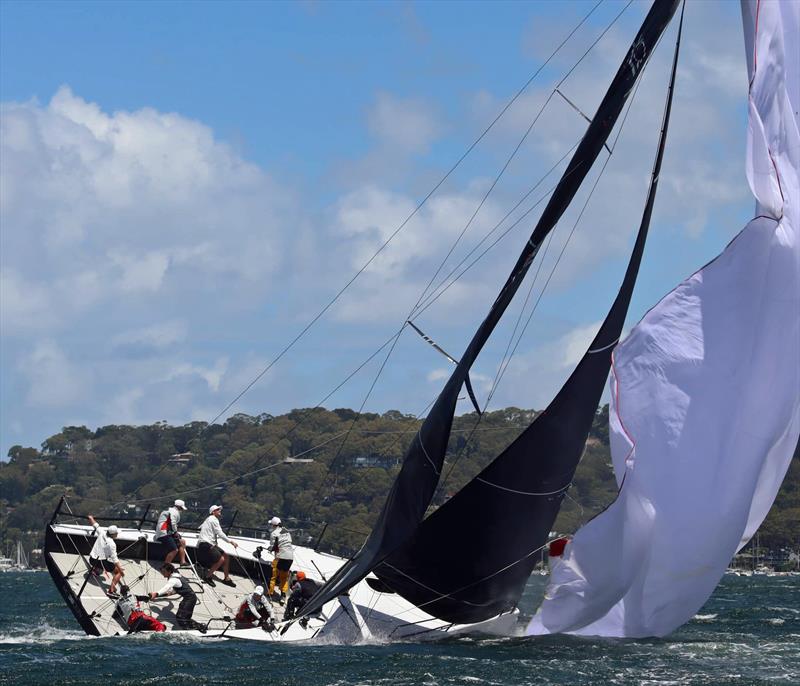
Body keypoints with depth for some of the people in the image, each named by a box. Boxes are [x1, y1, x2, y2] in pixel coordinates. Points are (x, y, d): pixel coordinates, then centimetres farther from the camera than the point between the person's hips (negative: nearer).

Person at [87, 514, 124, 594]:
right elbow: (114, 559, -20)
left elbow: (95, 525, 13)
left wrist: (91, 518, 35)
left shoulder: (102, 533, -4)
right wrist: (121, 570, -14)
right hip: (101, 562, -7)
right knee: (119, 572, 3)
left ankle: (95, 569, 20)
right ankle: (112, 588, -15)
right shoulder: (111, 544, -20)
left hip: (92, 560, 7)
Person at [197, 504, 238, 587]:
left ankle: (227, 578, 12)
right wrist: (230, 541, -15)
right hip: (205, 545, -11)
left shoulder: (210, 519, 22)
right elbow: (220, 533, -16)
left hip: (210, 544, 11)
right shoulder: (213, 519, -10)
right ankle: (208, 577, -7)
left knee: (226, 556, 9)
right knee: (221, 559, -18)